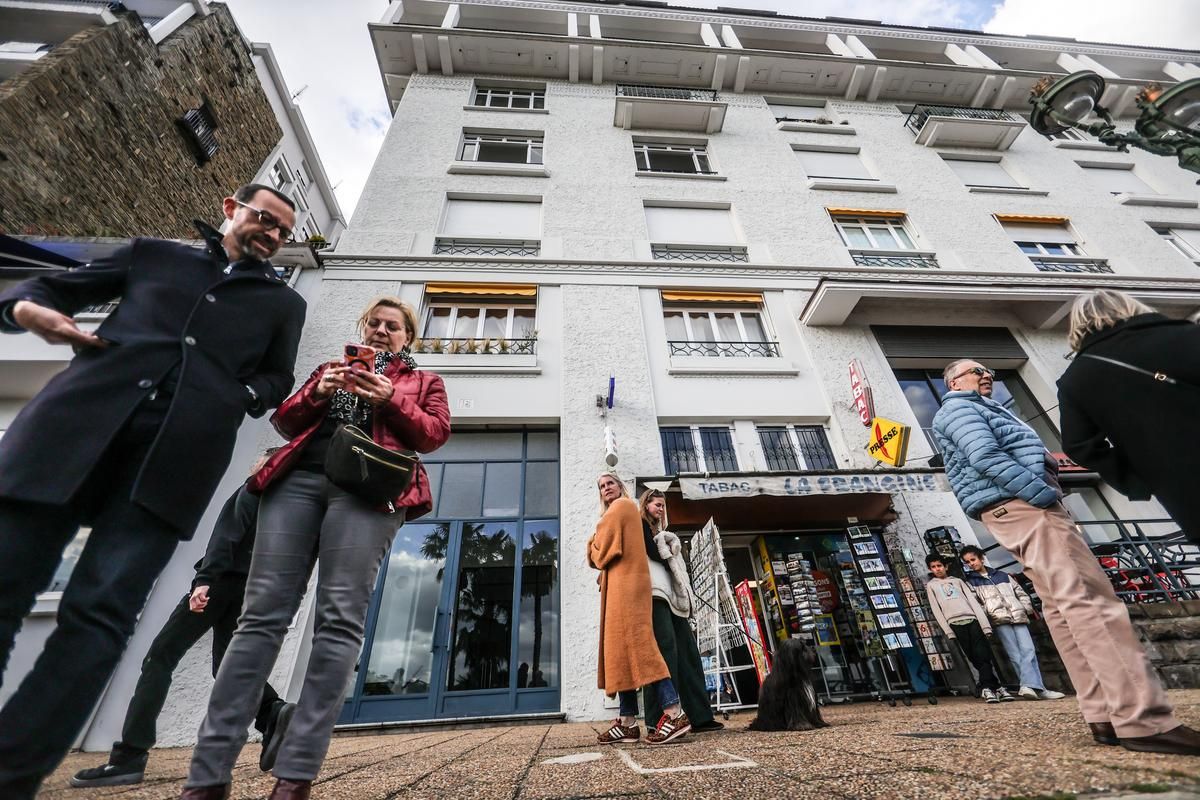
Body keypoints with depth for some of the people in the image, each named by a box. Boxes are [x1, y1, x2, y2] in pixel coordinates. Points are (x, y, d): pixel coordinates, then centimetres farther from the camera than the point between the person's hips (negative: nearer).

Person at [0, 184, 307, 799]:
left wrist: (240, 396, 2)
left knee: (99, 612, -8)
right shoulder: (155, 254, 25)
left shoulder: (283, 303, 23)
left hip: (180, 452, -1)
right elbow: (51, 286, 27)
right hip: (75, 423, 2)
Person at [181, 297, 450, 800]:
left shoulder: (422, 380, 22)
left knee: (339, 618, -11)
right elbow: (284, 422, 22)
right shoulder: (330, 367, 31)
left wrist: (390, 400, -7)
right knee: (262, 613, -5)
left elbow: (435, 434, 7)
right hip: (299, 478, 4)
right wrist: (318, 392, 3)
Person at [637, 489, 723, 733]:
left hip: (671, 596, 9)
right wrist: (672, 556, 7)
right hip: (656, 594, -9)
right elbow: (653, 554, -10)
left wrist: (685, 596, 9)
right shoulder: (641, 525, 5)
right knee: (665, 649, -17)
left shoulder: (660, 533, 30)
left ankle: (698, 716, 4)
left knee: (687, 652, 3)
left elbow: (671, 562, 21)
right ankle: (661, 719, -15)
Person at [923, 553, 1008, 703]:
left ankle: (987, 688, 2)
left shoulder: (957, 581, 21)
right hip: (955, 623, -1)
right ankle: (995, 687, 2)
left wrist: (985, 624, 0)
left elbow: (973, 601, 12)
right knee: (975, 658, -4)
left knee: (983, 655, -8)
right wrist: (948, 631, -3)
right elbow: (936, 610, 7)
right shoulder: (931, 585, 15)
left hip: (972, 620, 1)